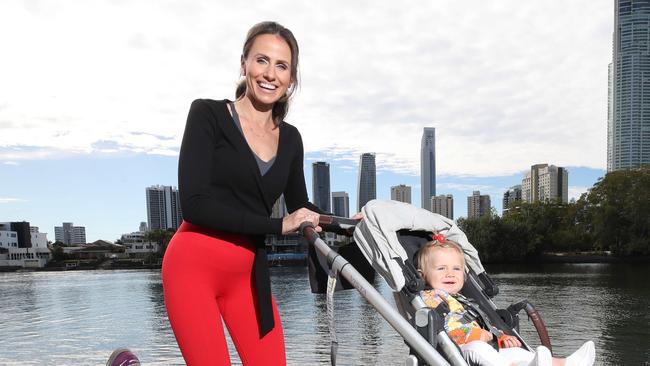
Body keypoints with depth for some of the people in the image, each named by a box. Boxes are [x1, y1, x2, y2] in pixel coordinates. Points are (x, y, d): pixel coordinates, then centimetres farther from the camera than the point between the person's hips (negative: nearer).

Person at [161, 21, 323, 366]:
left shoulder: (290, 138, 7)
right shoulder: (208, 114, -7)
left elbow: (301, 209, 16)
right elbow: (194, 204, -16)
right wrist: (278, 225, -20)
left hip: (250, 272, 5)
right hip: (194, 265, -5)